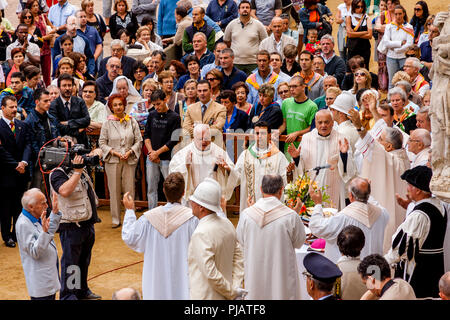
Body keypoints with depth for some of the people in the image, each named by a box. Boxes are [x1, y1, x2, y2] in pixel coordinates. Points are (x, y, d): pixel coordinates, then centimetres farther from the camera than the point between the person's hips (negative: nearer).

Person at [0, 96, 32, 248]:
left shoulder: (23, 125, 9)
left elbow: (27, 145, 3)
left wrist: (24, 162, -14)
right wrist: (16, 165, -14)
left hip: (21, 173, 5)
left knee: (19, 206, 11)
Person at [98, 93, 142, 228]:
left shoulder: (132, 122, 5)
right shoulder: (107, 123, 2)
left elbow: (139, 141, 6)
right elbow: (102, 142, 3)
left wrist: (130, 151, -9)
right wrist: (114, 152, -9)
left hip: (129, 161, 1)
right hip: (112, 161, -1)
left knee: (129, 190, 1)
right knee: (114, 190, 2)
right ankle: (115, 219, 11)